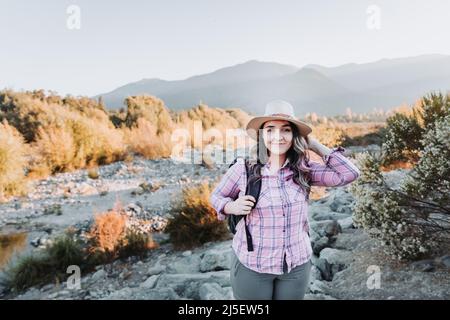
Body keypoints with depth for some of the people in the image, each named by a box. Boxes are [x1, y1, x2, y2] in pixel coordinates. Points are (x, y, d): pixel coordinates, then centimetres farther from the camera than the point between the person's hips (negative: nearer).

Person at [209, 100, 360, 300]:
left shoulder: (303, 170, -5)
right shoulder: (243, 168, -10)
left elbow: (349, 173, -13)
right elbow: (216, 196, 3)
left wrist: (314, 145, -10)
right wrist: (232, 206, -18)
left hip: (297, 265, 2)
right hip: (250, 265, -2)